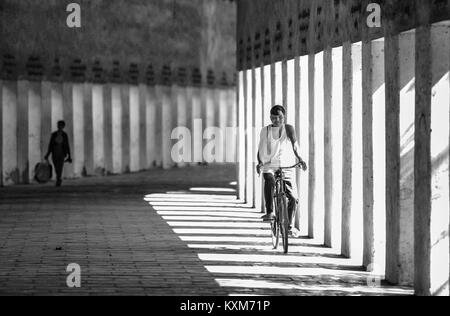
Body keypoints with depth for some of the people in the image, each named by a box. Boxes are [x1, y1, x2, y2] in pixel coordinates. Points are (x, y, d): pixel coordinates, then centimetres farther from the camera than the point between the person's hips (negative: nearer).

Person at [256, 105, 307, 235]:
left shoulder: (289, 129, 4)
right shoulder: (265, 131, 7)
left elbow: (295, 146, -6)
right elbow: (261, 150, 5)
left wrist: (300, 159, -23)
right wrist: (260, 162, -14)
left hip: (287, 167, 1)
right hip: (270, 166, -1)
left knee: (293, 198, -6)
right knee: (270, 181, -37)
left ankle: (289, 226, 13)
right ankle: (269, 213, -37)